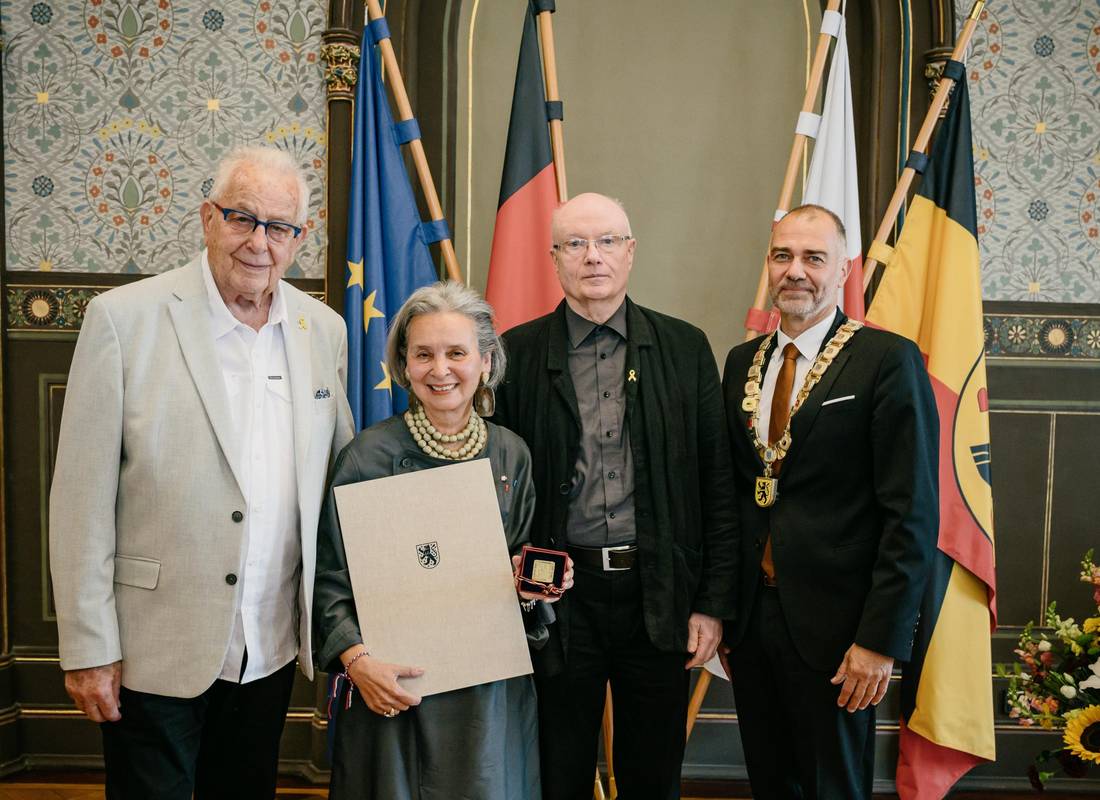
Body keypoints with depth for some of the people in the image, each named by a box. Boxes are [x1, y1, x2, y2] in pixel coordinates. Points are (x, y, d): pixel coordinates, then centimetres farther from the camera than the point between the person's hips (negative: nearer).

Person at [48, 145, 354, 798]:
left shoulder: (325, 331, 3)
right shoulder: (124, 317, -10)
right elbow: (82, 496, -10)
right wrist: (89, 647, -10)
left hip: (272, 650, 4)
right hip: (155, 650, -4)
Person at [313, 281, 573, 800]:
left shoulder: (511, 454, 3)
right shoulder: (369, 455, -7)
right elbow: (330, 578, -7)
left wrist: (531, 587, -9)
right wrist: (357, 659, -19)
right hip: (396, 690, -3)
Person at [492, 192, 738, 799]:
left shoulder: (685, 348, 3)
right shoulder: (517, 353, 0)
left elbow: (717, 484, 2)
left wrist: (714, 602, -1)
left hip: (660, 596, 1)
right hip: (558, 596, 0)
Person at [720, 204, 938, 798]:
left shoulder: (888, 361, -9)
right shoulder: (741, 362, 9)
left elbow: (912, 514, -13)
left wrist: (881, 639, -16)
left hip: (834, 628, -5)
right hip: (750, 617, 5)